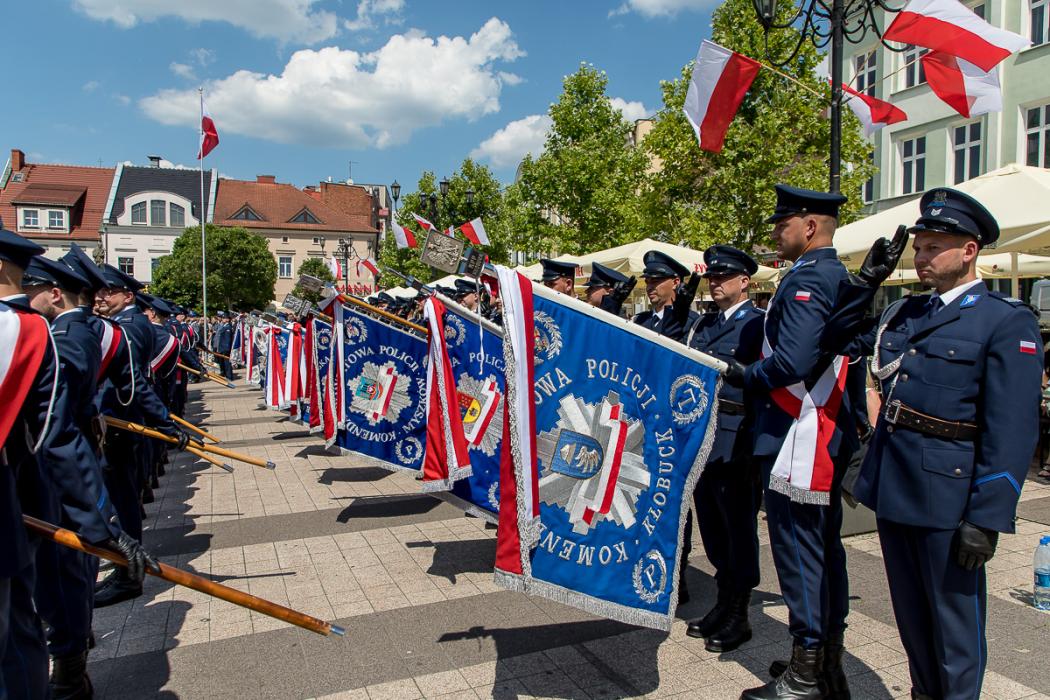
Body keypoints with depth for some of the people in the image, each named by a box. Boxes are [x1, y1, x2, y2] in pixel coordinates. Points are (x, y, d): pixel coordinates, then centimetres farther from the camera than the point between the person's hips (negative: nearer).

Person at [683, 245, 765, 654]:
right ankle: (723, 604, 30)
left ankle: (739, 616, 18)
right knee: (712, 526, 15)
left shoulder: (757, 323, -6)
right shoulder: (703, 324, 15)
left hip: (735, 441, -7)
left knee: (739, 528, 4)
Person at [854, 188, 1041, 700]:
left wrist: (987, 517, -16)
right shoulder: (902, 313, 13)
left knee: (954, 612, 10)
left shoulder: (1007, 321, -8)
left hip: (946, 491, -6)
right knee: (910, 609, 20)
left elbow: (1013, 430, -14)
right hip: (892, 484, 7)